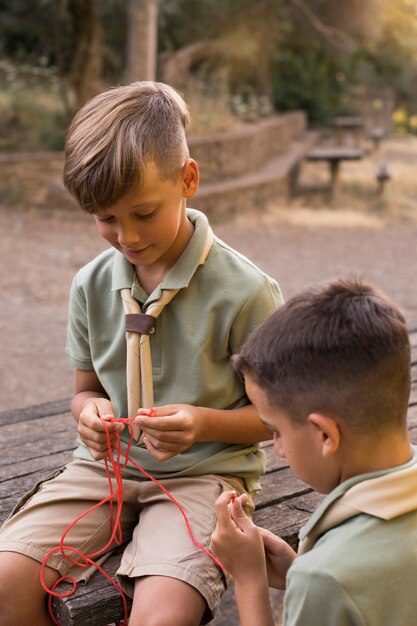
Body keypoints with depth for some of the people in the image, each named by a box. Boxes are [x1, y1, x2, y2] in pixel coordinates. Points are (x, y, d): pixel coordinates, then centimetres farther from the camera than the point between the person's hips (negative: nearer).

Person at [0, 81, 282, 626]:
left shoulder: (245, 292, -12)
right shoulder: (92, 285, 2)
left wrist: (205, 423, -22)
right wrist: (91, 411, -9)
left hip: (204, 474, -4)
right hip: (107, 466, 4)